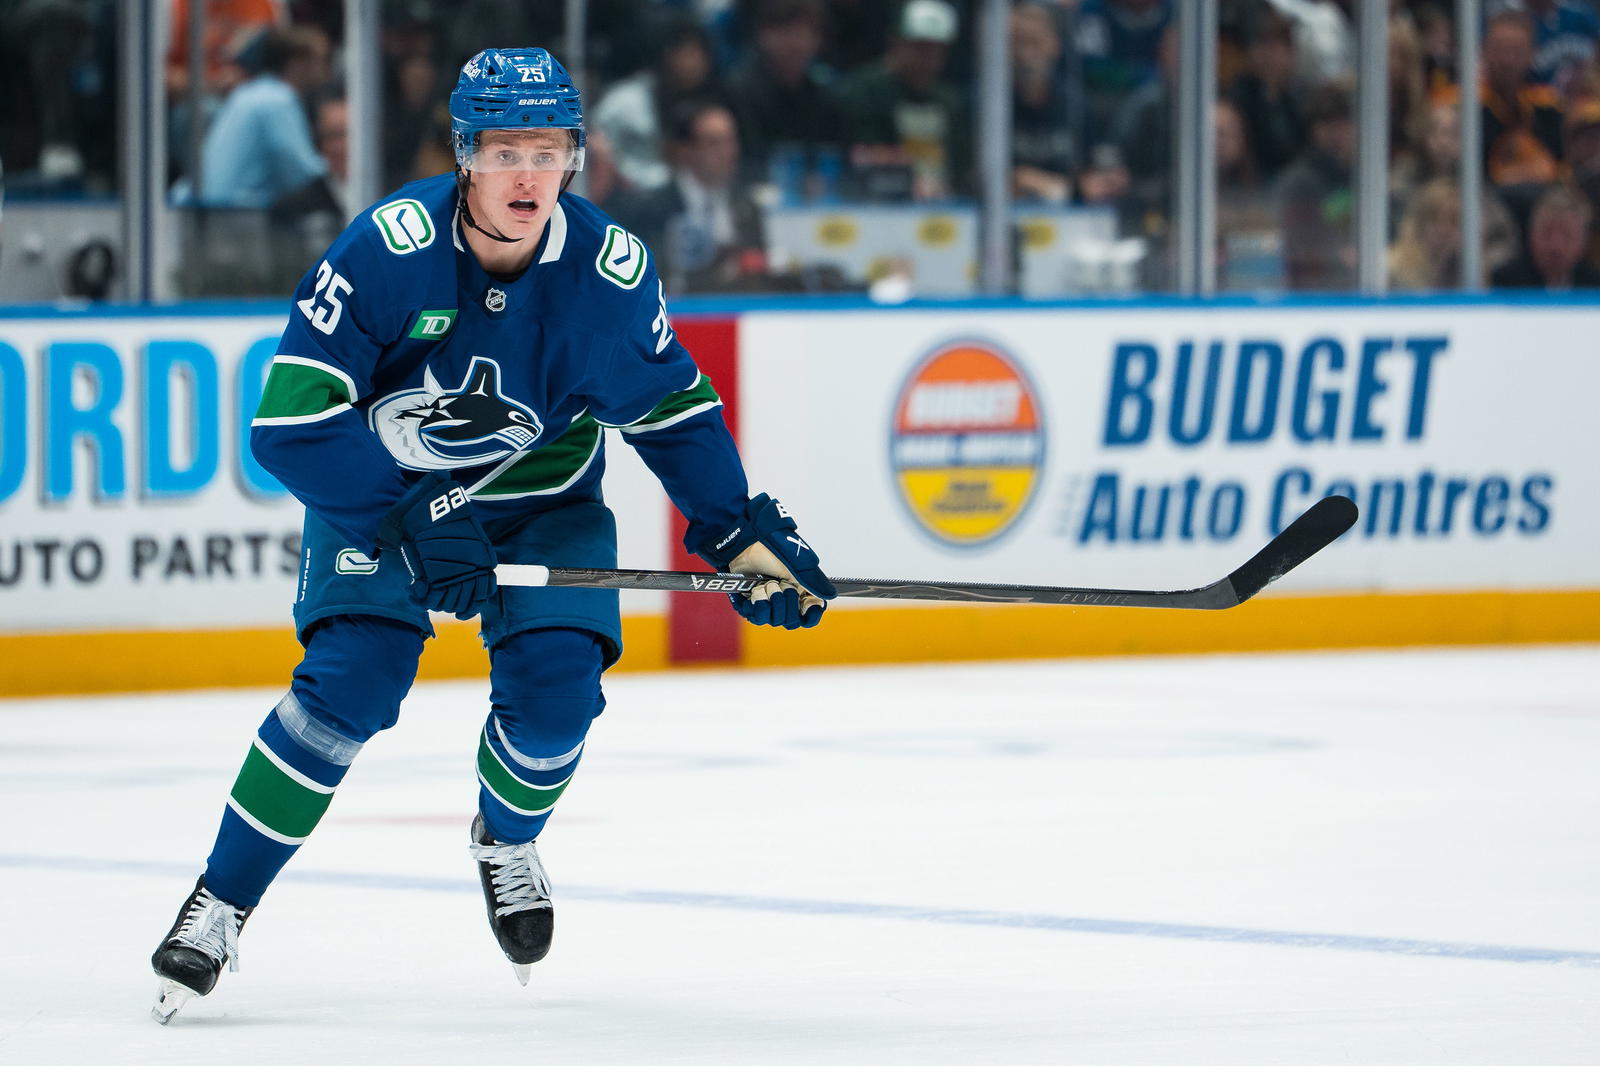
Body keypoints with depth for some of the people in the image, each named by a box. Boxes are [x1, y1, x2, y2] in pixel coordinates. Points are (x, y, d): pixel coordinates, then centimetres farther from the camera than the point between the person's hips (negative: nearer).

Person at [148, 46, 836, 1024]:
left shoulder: (611, 272, -19)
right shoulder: (389, 249, -28)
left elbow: (671, 410, -1)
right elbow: (290, 423, -27)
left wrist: (745, 536, -6)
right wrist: (409, 526, -29)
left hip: (544, 499, 2)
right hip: (383, 491, -2)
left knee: (553, 694, -16)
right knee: (351, 684, -20)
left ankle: (508, 842, 19)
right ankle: (222, 904, -6)